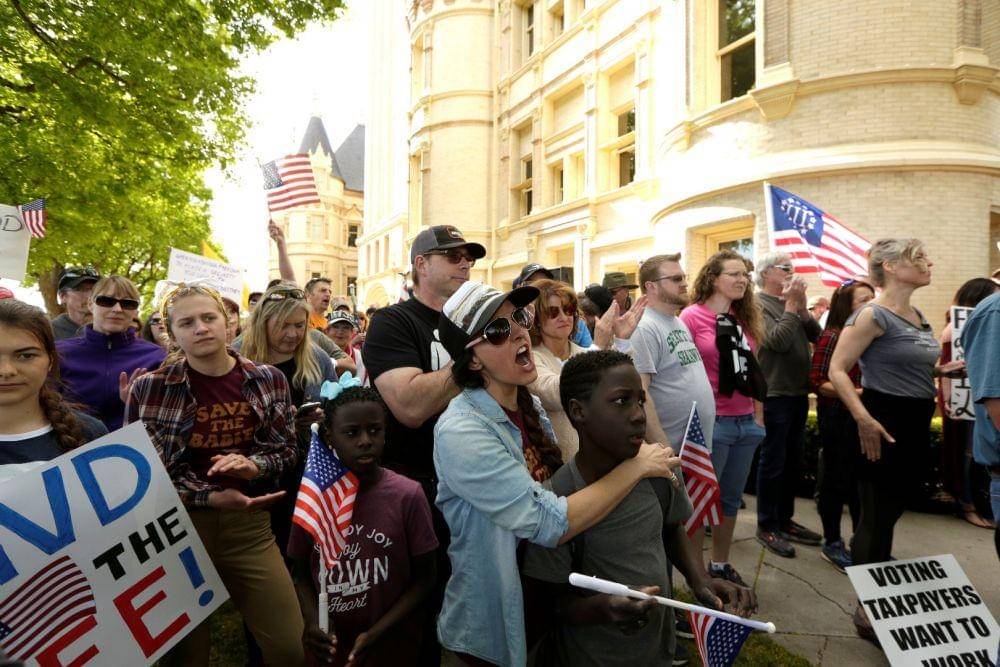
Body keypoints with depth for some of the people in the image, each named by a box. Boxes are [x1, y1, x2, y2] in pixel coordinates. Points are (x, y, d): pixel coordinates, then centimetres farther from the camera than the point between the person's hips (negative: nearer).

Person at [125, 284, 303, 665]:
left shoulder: (268, 379, -1)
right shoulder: (149, 388, -7)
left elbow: (286, 449, 5)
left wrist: (252, 465, -17)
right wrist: (211, 497, -15)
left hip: (249, 523, 1)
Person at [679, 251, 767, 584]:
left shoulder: (746, 319, 11)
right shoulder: (692, 316, -10)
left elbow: (753, 372, 16)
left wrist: (759, 417, 14)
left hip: (746, 422, 7)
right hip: (710, 422, -7)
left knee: (731, 498, 17)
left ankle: (720, 565, 33)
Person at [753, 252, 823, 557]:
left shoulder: (792, 303, 12)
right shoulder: (759, 305, -11)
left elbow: (816, 335, 4)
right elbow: (778, 341, -23)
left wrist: (802, 307, -8)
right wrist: (791, 305, -15)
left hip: (798, 393, 8)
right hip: (775, 394, -8)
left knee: (792, 460, 16)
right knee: (773, 462, 0)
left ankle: (785, 520, 30)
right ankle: (766, 526, 14)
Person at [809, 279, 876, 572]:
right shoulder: (833, 336, -12)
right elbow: (817, 382, -16)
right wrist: (854, 393, -26)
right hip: (838, 418, -6)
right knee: (836, 480, 5)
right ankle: (831, 544, 20)